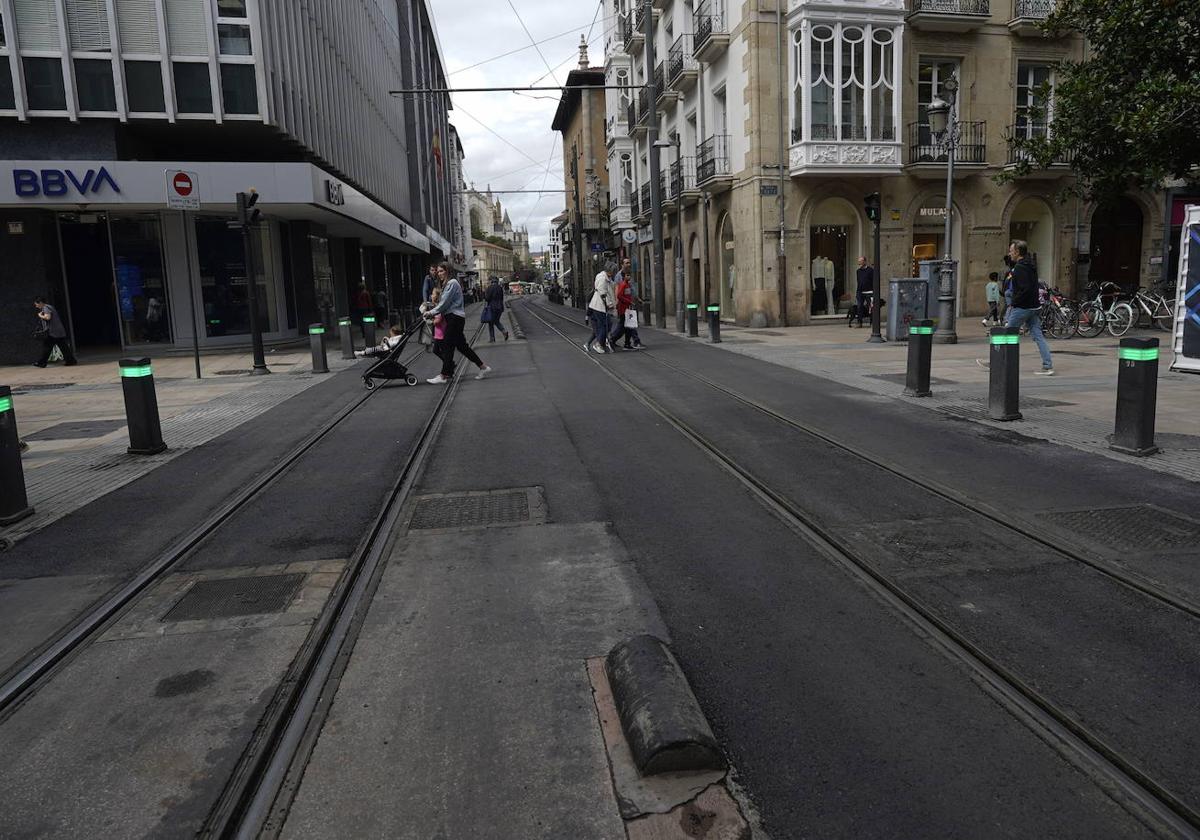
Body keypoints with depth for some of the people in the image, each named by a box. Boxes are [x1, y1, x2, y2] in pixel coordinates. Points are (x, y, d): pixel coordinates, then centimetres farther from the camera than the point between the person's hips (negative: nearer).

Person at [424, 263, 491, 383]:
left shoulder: (452, 283, -11)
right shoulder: (448, 283, 20)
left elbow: (445, 303, -15)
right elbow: (444, 303, 17)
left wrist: (432, 312, -9)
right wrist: (433, 312, 6)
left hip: (455, 318, -10)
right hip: (453, 318, 10)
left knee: (447, 346, -8)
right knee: (461, 345, 11)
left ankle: (443, 376, -6)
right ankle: (483, 367, 15)